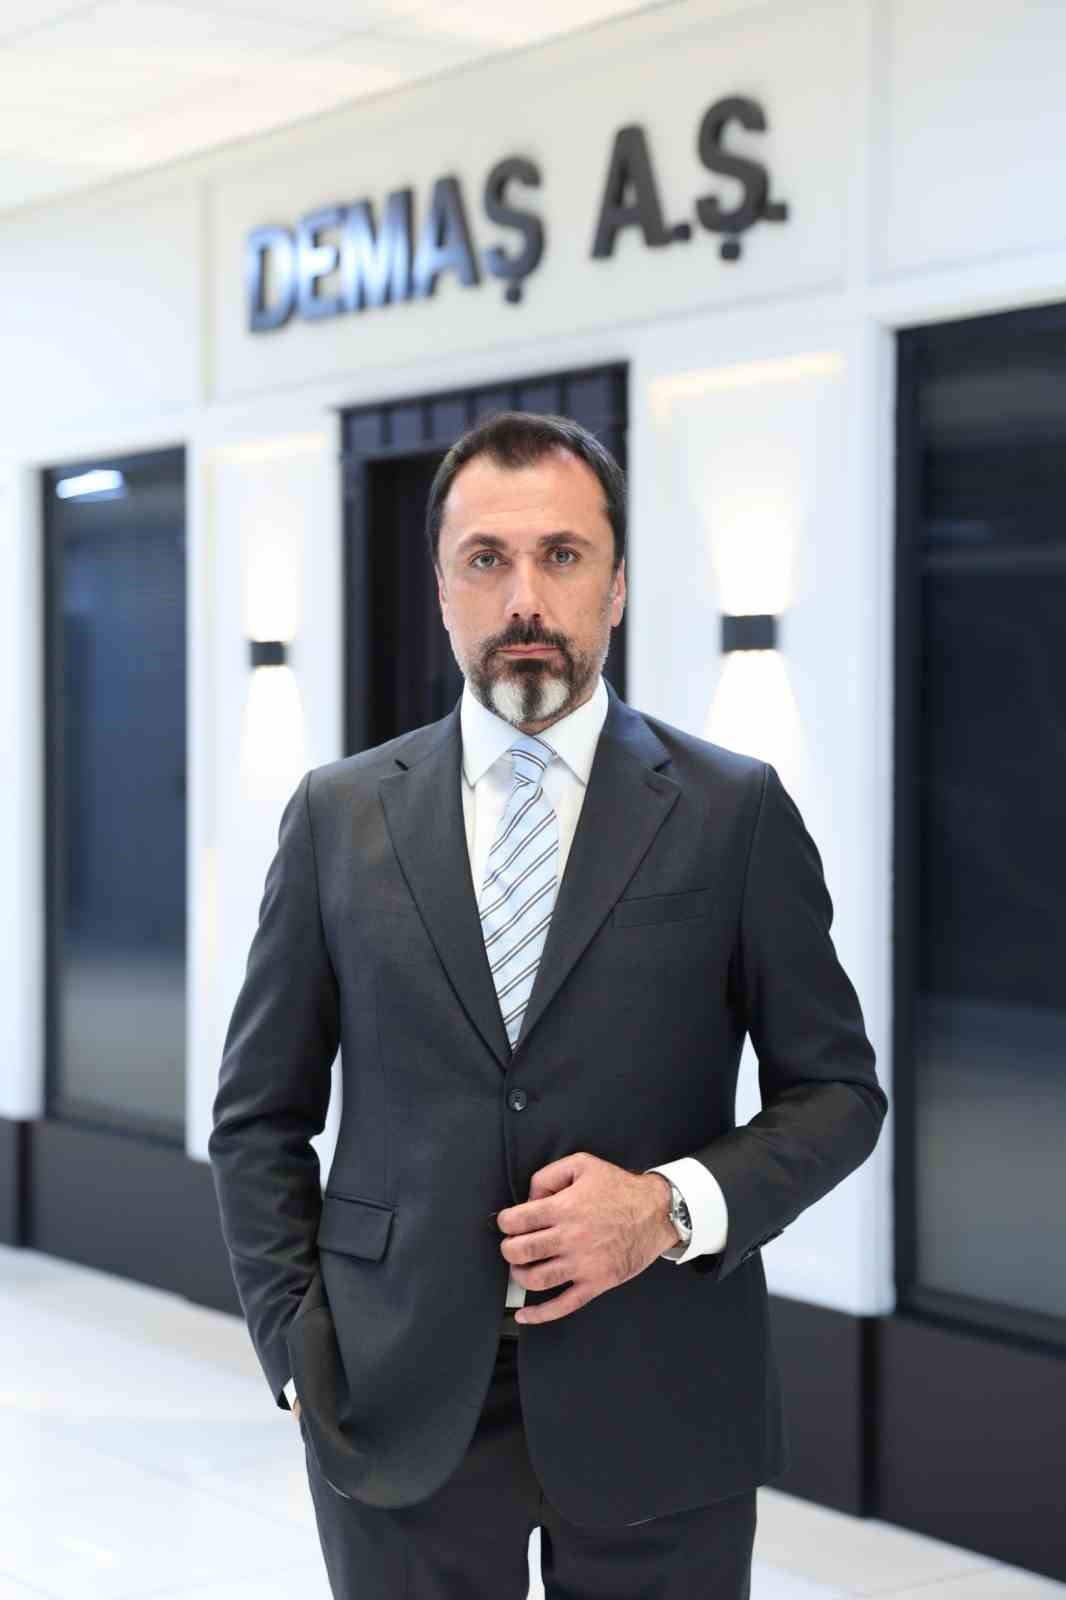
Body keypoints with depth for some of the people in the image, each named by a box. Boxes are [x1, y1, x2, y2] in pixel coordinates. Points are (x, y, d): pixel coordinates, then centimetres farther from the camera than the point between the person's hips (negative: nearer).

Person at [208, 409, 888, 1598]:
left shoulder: (734, 811, -1)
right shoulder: (339, 814, 4)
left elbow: (837, 1089, 2)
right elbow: (259, 1113, 8)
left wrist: (675, 1206, -13)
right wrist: (296, 1352, -1)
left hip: (657, 1412, -1)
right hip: (398, 1412, 1)